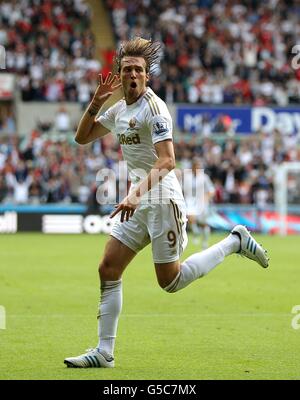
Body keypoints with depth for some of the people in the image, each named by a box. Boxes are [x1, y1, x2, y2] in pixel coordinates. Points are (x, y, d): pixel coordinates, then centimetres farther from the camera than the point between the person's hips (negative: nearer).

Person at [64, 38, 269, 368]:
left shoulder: (153, 107, -15)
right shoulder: (120, 109, 11)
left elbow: (166, 160, -25)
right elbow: (82, 137, 20)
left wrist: (137, 193, -37)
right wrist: (96, 102, 4)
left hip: (162, 199, -8)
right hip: (138, 201, 8)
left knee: (171, 282, -3)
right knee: (108, 270, -1)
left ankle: (235, 241, 14)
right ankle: (104, 353, 3)